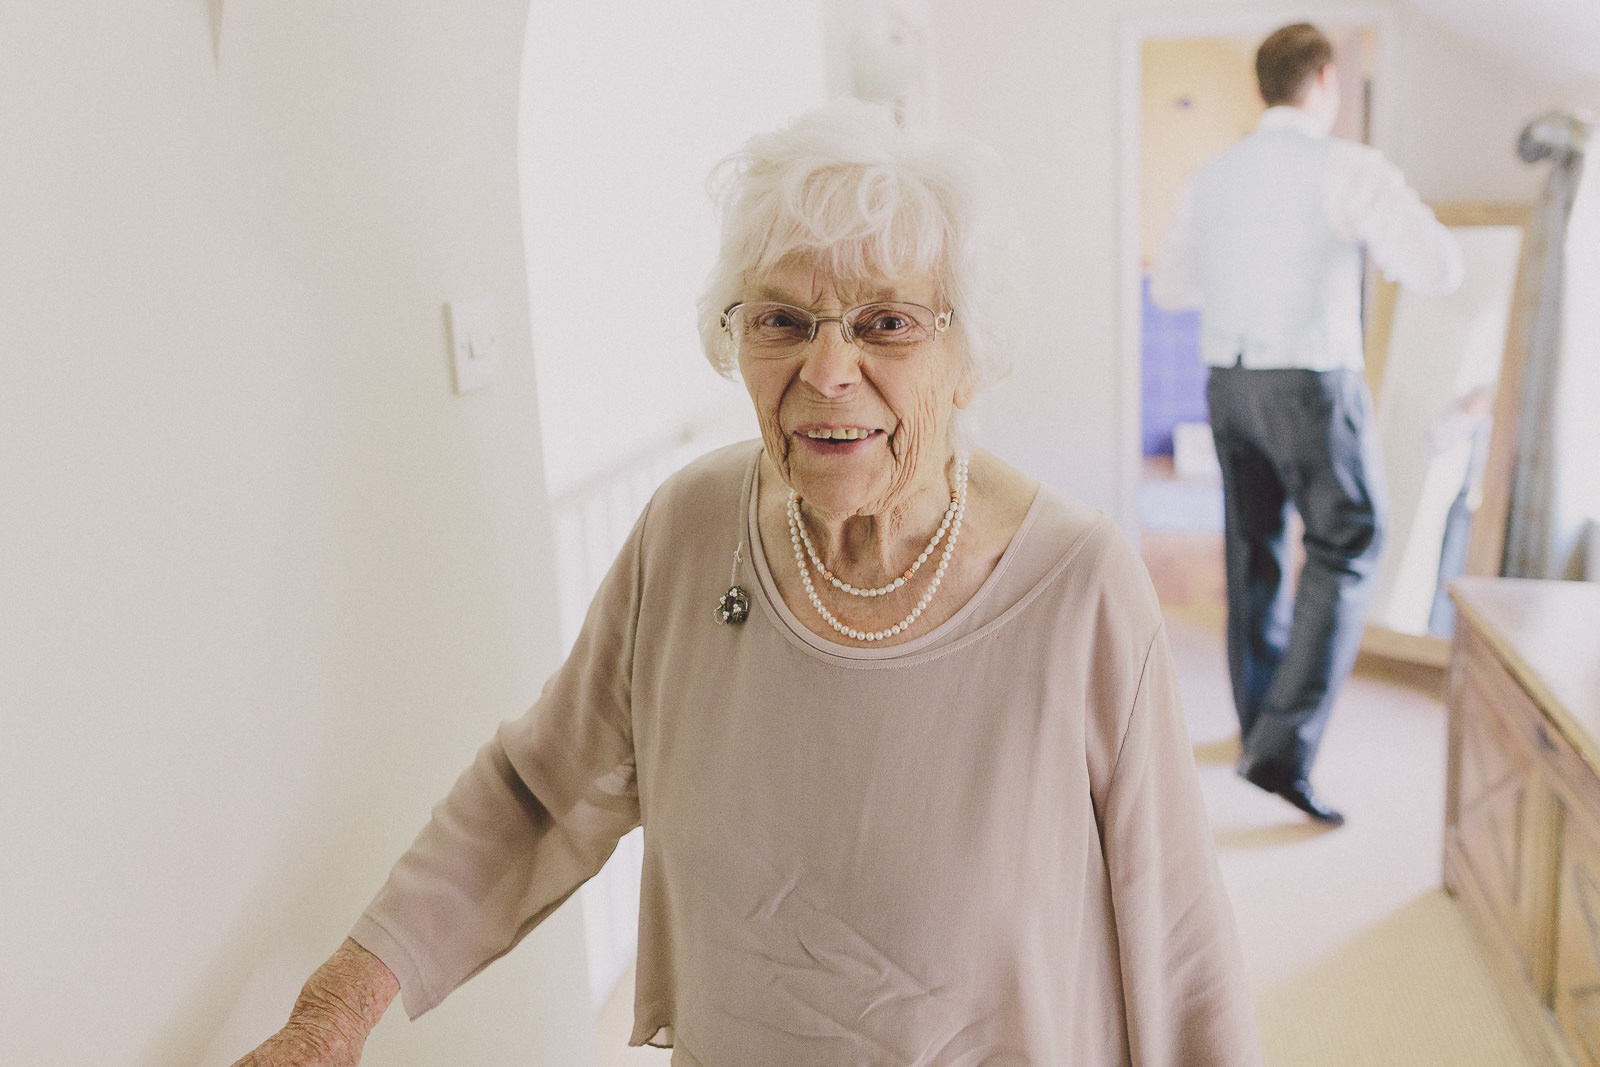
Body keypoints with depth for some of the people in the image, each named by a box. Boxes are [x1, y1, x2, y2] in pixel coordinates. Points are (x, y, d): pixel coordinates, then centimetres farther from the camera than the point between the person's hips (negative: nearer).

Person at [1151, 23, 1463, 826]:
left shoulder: (1211, 179, 6)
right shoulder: (1349, 168, -10)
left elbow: (1168, 287, 15)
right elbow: (1440, 270, -14)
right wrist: (1380, 243, 6)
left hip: (1229, 383, 6)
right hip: (1312, 384, -6)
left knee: (1253, 551, 17)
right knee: (1346, 552, 2)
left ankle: (1259, 722, 31)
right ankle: (1284, 749, -7)